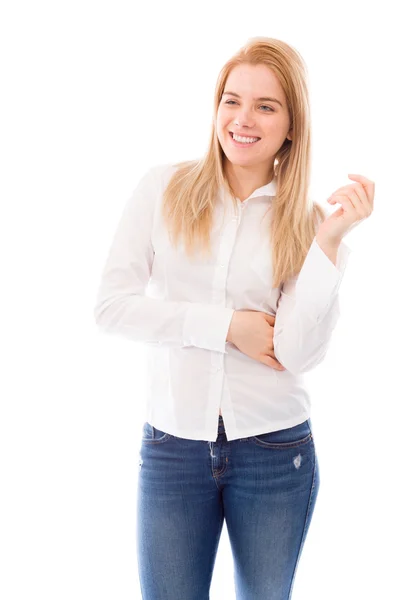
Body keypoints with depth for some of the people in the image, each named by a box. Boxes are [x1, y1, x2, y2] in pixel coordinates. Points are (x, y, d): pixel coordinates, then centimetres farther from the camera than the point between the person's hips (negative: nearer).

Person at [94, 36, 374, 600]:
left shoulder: (307, 220, -1)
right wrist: (227, 327, -13)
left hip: (275, 449, 1)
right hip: (173, 447, 0)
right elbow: (111, 305, -8)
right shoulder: (164, 187, -1)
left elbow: (299, 353, -12)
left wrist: (330, 240, -19)